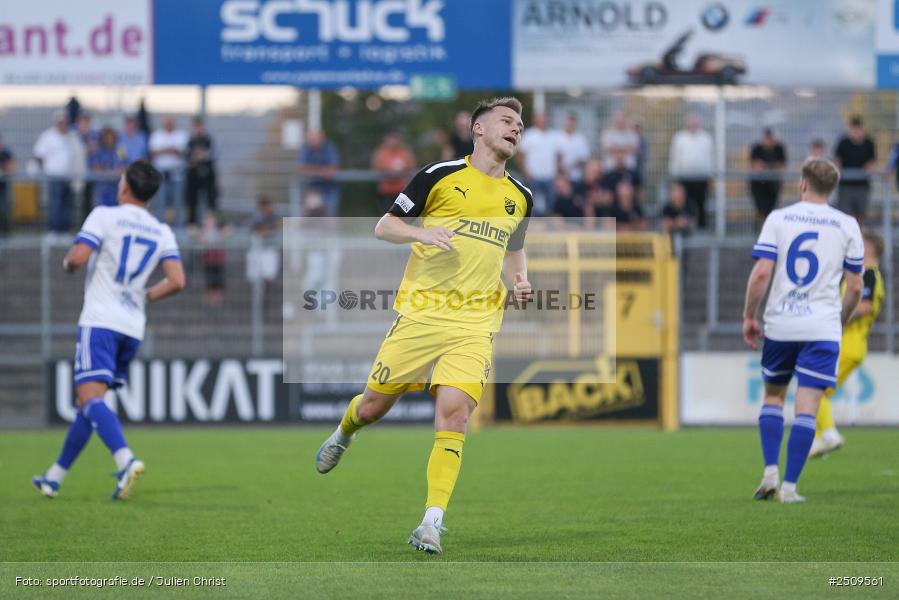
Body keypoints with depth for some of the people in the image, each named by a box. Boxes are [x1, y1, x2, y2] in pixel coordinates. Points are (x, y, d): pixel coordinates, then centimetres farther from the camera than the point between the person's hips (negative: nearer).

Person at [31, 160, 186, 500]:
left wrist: (67, 264, 9)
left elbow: (78, 257, -15)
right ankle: (55, 478, 21)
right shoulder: (162, 233, 11)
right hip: (133, 327, 6)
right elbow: (177, 281, 1)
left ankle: (126, 460, -39)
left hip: (100, 321, -6)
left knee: (91, 398, -16)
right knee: (88, 403, 14)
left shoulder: (104, 216, -3)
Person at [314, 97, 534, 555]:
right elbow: (384, 227, 4)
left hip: (475, 323, 2)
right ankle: (343, 435, 42)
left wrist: (519, 281, 11)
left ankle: (432, 522, -13)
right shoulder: (440, 175, 0)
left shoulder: (520, 198, 14)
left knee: (453, 415, -15)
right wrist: (421, 233, -15)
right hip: (421, 312, -2)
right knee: (374, 405, 5)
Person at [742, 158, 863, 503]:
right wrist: (841, 322, 21)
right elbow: (855, 286, 5)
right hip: (822, 327, -1)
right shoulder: (847, 226, 4)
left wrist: (749, 316, 3)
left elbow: (761, 273, -8)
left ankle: (770, 472, 6)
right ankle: (789, 487, -7)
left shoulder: (778, 218, 1)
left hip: (779, 324, 1)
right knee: (807, 407, -2)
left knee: (773, 396, 18)